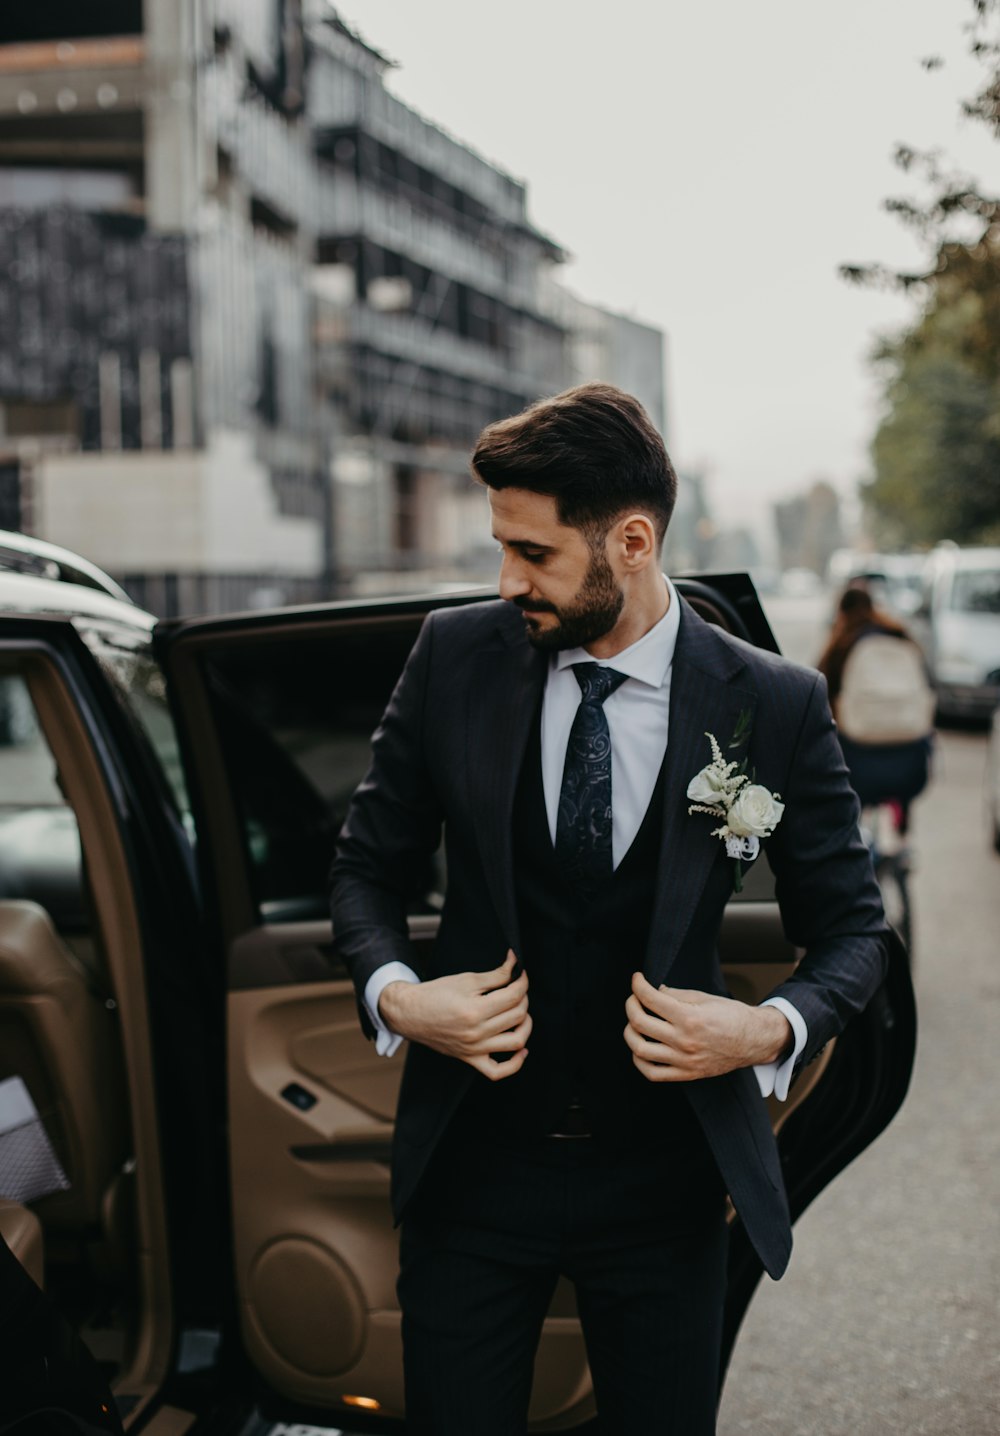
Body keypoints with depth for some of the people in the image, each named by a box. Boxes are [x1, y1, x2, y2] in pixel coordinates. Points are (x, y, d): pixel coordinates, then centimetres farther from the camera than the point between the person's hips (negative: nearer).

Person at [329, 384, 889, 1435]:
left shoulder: (775, 706, -8)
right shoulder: (456, 656, -4)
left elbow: (851, 929, 2)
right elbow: (367, 864, 6)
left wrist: (773, 1031, -17)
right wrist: (394, 993, -13)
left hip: (664, 1181, 0)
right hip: (473, 1160, 1)